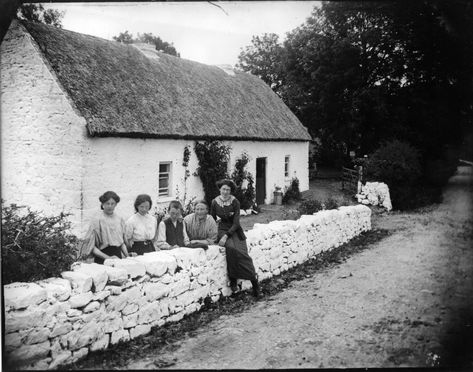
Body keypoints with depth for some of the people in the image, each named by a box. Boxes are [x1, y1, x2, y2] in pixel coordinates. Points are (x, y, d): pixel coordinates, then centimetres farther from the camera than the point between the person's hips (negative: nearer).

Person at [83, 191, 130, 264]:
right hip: (102, 261, -4)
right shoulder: (97, 221, -8)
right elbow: (92, 246, -10)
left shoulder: (120, 220, 7)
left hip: (118, 257, 4)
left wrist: (127, 256, 3)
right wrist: (107, 258, -17)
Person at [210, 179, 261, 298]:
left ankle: (255, 284, -11)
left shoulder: (235, 202, -8)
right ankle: (233, 280, -18)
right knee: (231, 248, -31)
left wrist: (226, 236, -23)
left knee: (242, 253, -21)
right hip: (222, 229, 0)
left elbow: (236, 223, -12)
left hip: (235, 230, 0)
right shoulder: (215, 202, -2)